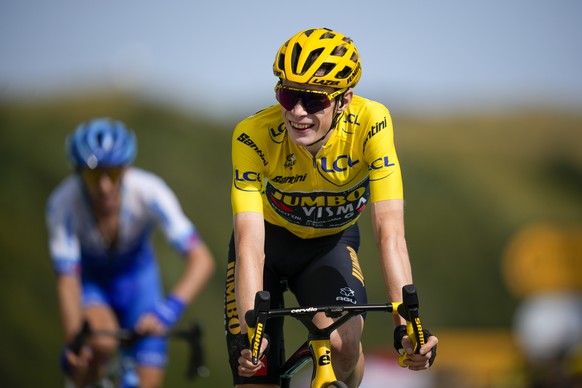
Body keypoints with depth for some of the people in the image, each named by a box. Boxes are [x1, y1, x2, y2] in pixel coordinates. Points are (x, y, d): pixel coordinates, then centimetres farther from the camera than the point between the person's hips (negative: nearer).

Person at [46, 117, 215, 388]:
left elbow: (202, 260, -36)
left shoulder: (147, 191, -32)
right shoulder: (63, 203, -32)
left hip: (136, 276, 1)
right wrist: (73, 341, -44)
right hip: (88, 277, -1)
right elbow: (67, 279, -31)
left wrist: (169, 309, -51)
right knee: (102, 342, -33)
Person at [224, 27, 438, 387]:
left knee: (343, 344, -27)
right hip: (271, 239, 0)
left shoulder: (371, 124, -31)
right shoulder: (253, 136, -32)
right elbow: (250, 243, -38)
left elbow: (389, 230, -36)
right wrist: (248, 332, -52)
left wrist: (406, 324, -47)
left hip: (331, 243, 0)